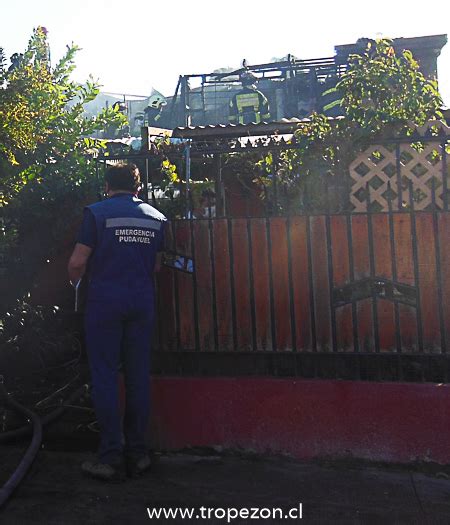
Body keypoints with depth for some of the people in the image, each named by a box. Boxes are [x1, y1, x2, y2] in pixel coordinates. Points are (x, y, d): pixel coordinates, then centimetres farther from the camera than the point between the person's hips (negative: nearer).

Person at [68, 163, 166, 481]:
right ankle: (137, 453, 12)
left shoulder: (97, 213, -4)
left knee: (105, 376, 1)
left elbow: (78, 262, -7)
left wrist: (76, 280, 13)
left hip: (105, 300, -4)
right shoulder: (156, 217, 9)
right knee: (138, 377, 8)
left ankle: (112, 457, 1)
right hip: (142, 301, 4)